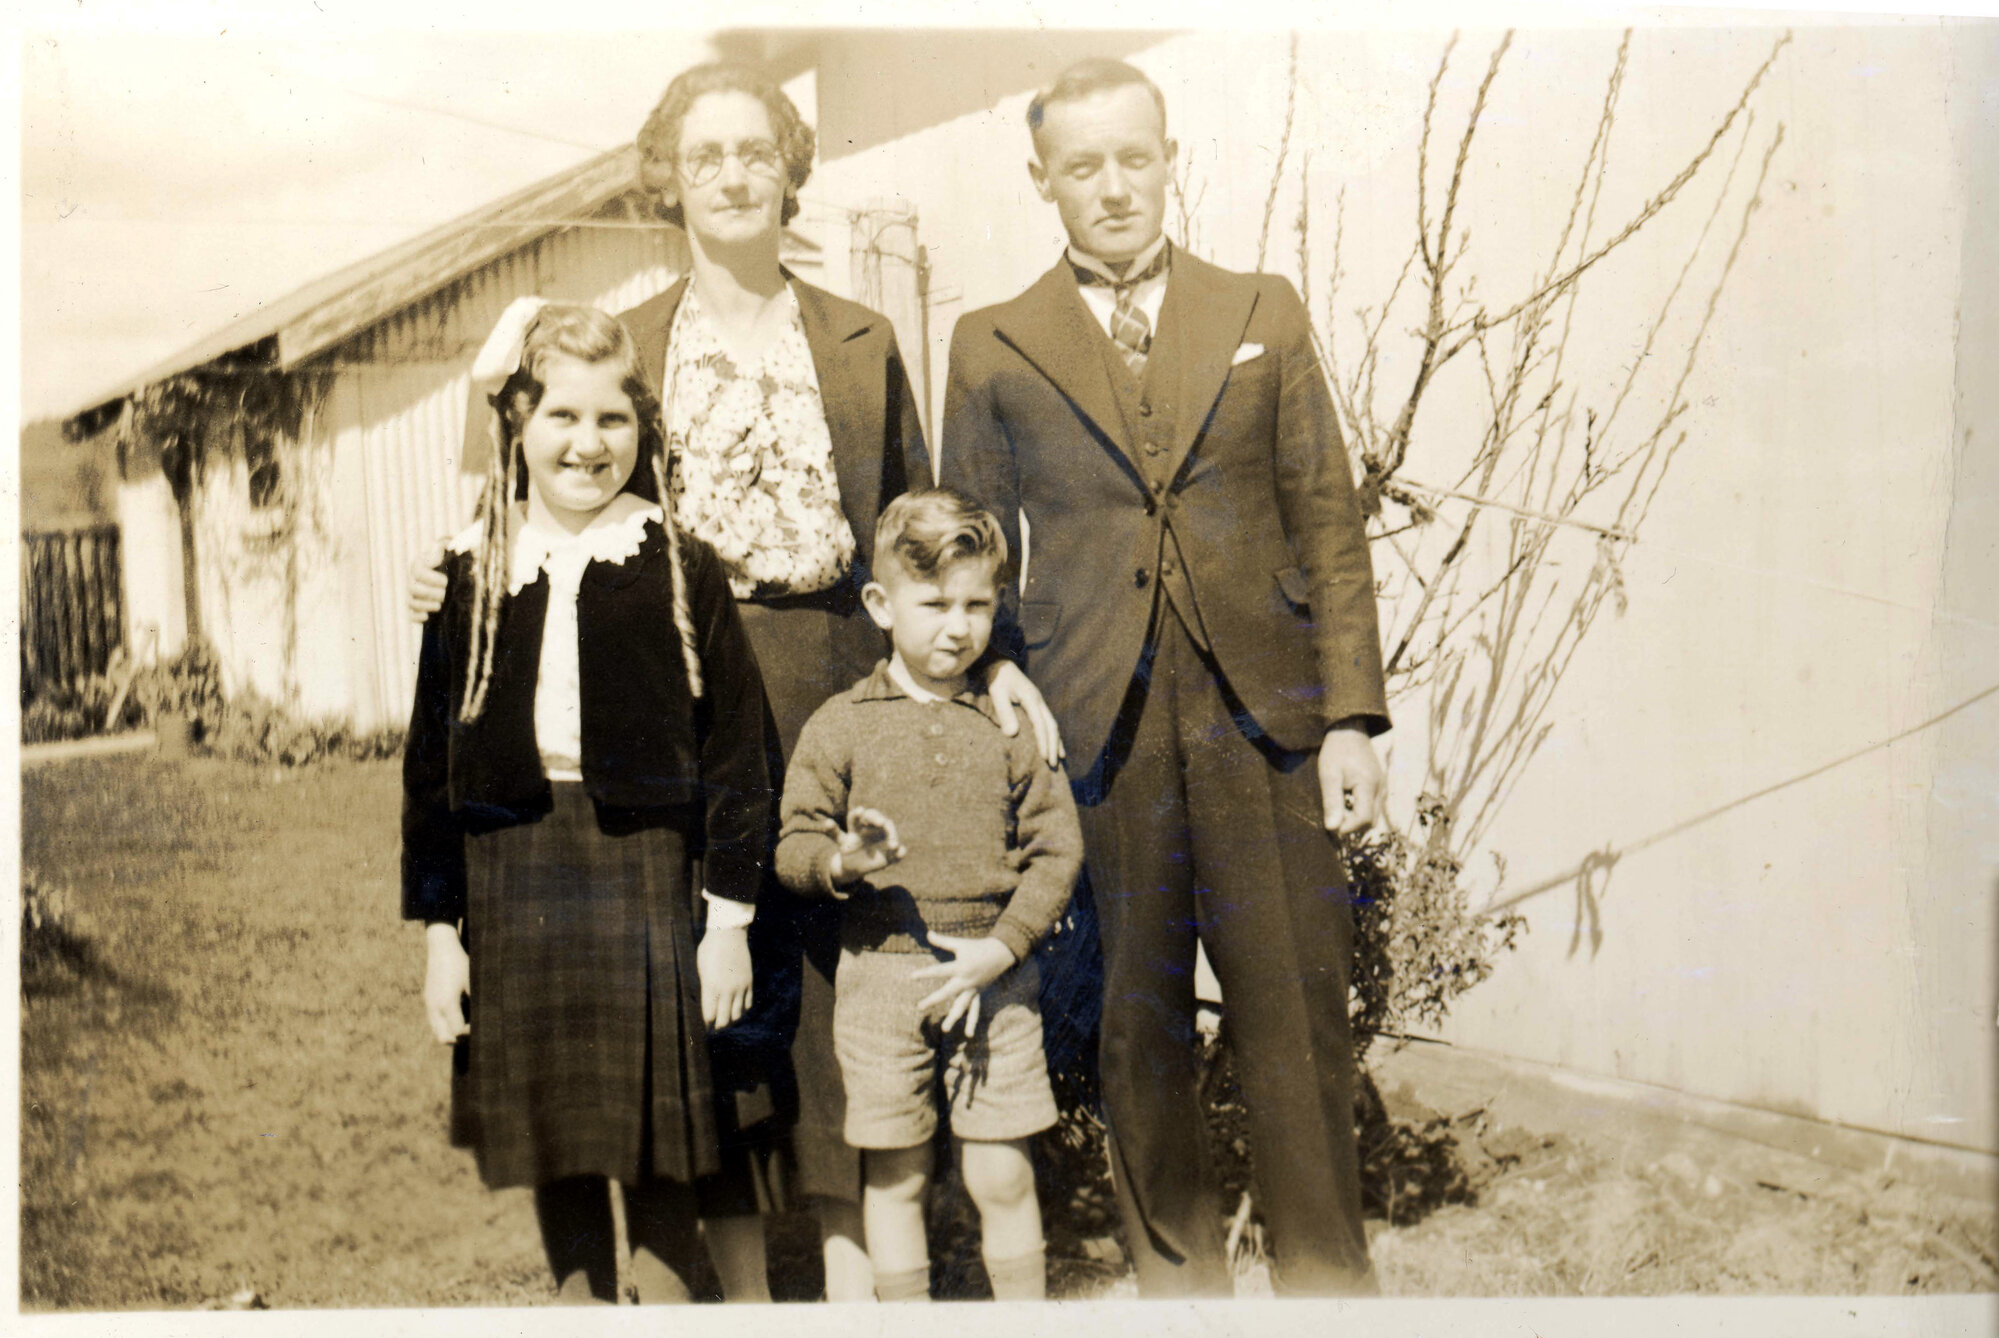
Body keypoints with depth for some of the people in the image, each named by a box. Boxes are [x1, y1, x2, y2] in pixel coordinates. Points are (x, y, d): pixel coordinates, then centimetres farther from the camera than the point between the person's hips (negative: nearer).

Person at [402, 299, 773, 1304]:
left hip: (643, 871, -2)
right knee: (553, 1157, 12)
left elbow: (735, 751, -1)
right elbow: (431, 761, 7)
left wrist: (729, 918, -5)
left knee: (657, 1156, 4)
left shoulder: (682, 570, -1)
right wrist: (439, 929, 4)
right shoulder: (468, 574, 5)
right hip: (512, 885, 3)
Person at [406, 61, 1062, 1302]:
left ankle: (858, 1282, 11)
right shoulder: (625, 347, 11)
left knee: (845, 993, 0)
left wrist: (987, 659, 0)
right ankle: (740, 1287, 15)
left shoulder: (863, 341, 12)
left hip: (836, 704, 0)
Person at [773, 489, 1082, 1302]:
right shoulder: (840, 726, 3)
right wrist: (841, 862, -21)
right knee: (895, 1177, 8)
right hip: (880, 972, 0)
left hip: (993, 974, 0)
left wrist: (1001, 947, -9)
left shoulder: (1010, 720, 5)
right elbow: (793, 844, 2)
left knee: (1003, 1176, 4)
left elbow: (1056, 847, 3)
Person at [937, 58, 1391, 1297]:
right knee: (1138, 1025, 7)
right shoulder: (993, 348, 8)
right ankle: (1180, 1272, 23)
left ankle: (1328, 1275, 18)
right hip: (1096, 730, 0)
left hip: (1263, 721, 0)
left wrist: (1352, 715, -1)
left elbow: (1329, 524, 7)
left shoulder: (1264, 314, 10)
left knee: (1298, 1014, 2)